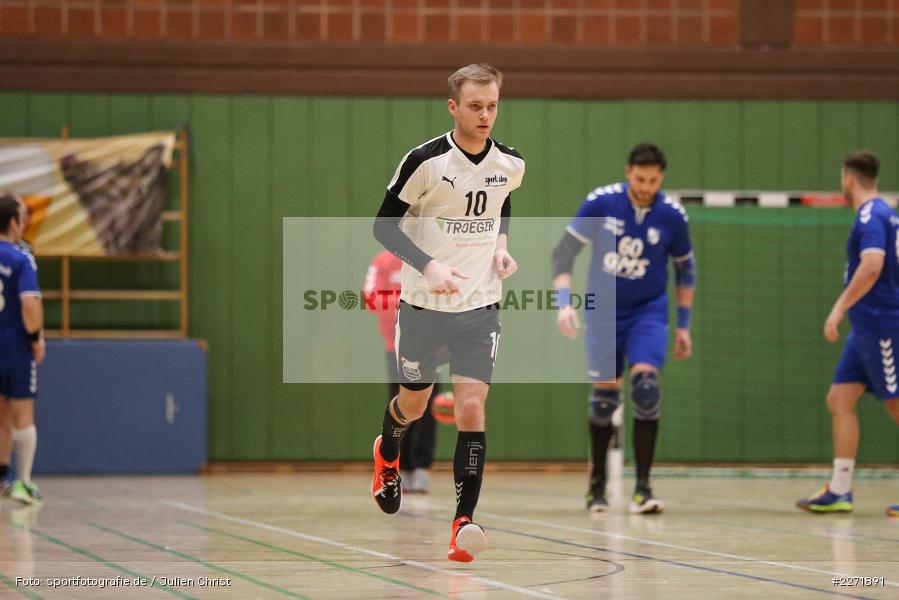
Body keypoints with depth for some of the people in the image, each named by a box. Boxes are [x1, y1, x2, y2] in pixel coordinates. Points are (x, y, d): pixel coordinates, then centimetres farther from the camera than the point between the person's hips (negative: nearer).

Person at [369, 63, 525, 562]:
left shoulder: (510, 165, -1)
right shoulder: (425, 162, -14)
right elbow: (384, 225, -7)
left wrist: (501, 247, 3)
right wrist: (429, 265, -21)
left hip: (481, 304, 2)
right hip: (424, 303, -2)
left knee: (471, 409, -12)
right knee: (413, 404, 16)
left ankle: (464, 522, -14)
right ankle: (387, 455, 51)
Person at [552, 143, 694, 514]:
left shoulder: (672, 215, -10)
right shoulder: (601, 203, -14)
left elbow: (685, 268, 6)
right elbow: (564, 251, -8)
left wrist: (683, 325, 7)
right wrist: (564, 302, -19)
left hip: (648, 310, 0)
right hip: (603, 311, 0)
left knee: (646, 387, -19)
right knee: (604, 394, 1)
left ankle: (642, 487, -15)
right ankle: (597, 484, 21)